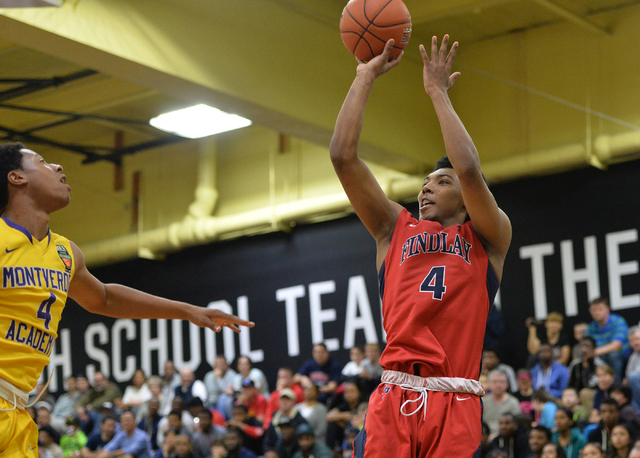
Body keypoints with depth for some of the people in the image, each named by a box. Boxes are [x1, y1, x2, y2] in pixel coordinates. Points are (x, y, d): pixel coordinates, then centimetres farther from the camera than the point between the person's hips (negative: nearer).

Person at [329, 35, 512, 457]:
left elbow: (470, 171, -8)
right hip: (392, 401, 2)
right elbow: (343, 156, 11)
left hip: (454, 406, -2)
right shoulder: (396, 229, 19)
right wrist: (367, 75, 12)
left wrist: (438, 92, 1)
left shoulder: (488, 238, 11)